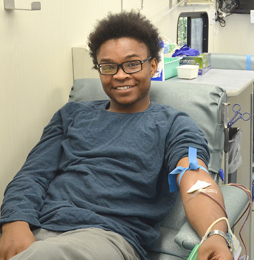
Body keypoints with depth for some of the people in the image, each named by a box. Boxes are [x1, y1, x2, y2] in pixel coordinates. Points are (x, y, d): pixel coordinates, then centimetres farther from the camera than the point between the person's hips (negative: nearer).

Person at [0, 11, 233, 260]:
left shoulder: (173, 125, 10)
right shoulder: (72, 115, 22)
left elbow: (195, 179, -9)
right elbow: (33, 174, 12)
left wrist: (216, 236, -31)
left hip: (109, 236, -3)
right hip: (37, 230, 4)